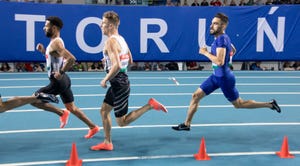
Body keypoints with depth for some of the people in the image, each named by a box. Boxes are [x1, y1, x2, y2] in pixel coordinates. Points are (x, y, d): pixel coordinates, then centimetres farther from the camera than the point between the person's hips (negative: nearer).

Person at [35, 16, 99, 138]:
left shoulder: (55, 43, -18)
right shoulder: (55, 42, 13)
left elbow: (71, 59, -30)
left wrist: (61, 72, -23)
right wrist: (44, 51, 14)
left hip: (58, 81, -10)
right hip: (63, 80, 10)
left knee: (34, 100, -2)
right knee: (71, 108, 16)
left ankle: (62, 113, 3)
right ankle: (93, 127, 21)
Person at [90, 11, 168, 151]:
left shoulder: (111, 41, -19)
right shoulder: (120, 39, 11)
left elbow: (117, 66, -30)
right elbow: (129, 60, 22)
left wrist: (105, 80, -17)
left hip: (119, 84, -10)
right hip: (119, 83, 10)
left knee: (122, 122, 0)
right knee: (104, 111, 17)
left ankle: (150, 105, -4)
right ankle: (107, 143, 24)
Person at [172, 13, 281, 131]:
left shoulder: (221, 39, -22)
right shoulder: (223, 38, 6)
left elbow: (219, 61, -32)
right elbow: (232, 51, 24)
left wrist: (205, 52, -22)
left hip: (224, 78, -9)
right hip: (216, 76, 9)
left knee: (239, 104, 6)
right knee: (196, 96, 6)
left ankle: (270, 104, 20)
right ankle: (187, 124, 16)